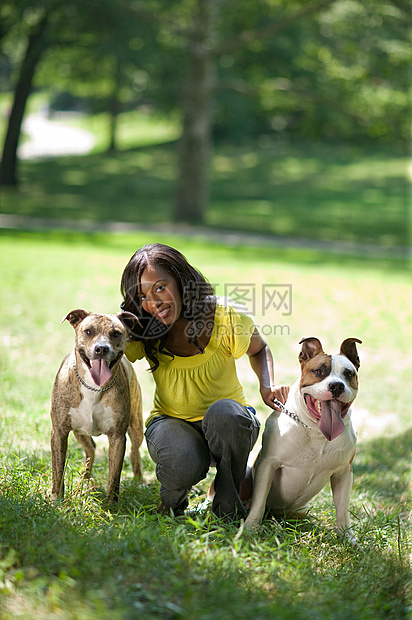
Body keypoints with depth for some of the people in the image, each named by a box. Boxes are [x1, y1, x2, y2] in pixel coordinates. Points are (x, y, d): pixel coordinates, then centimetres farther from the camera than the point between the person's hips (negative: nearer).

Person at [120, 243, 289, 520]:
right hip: (171, 422, 0)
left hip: (228, 424, 0)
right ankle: (173, 500, 2)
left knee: (222, 413, -39)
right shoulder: (140, 332, -12)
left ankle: (229, 501, -13)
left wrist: (268, 387, -14)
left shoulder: (226, 318, -17)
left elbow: (259, 350, 5)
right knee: (183, 463, -37)